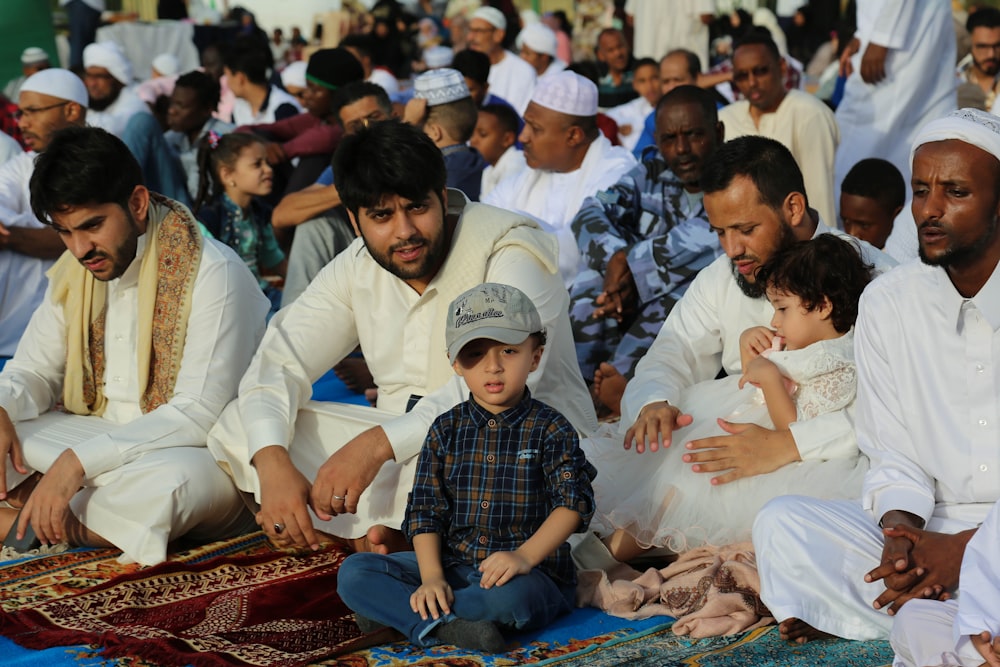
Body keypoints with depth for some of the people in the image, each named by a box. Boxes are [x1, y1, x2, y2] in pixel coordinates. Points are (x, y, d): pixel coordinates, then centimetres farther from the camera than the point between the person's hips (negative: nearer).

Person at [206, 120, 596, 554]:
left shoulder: (511, 252, -15)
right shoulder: (358, 267, 4)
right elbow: (280, 361, -2)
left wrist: (379, 442, -39)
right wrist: (273, 464, -23)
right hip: (406, 445, 6)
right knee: (243, 426, -8)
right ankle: (380, 528, -23)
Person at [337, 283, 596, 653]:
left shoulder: (550, 429, -3)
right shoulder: (446, 430, 7)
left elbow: (573, 502, -12)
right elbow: (425, 510, 3)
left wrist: (525, 556, -27)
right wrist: (431, 577, -14)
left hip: (532, 573, -4)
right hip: (453, 564, 4)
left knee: (507, 595, -41)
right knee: (353, 573, -13)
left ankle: (395, 612, -21)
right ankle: (448, 626, -27)